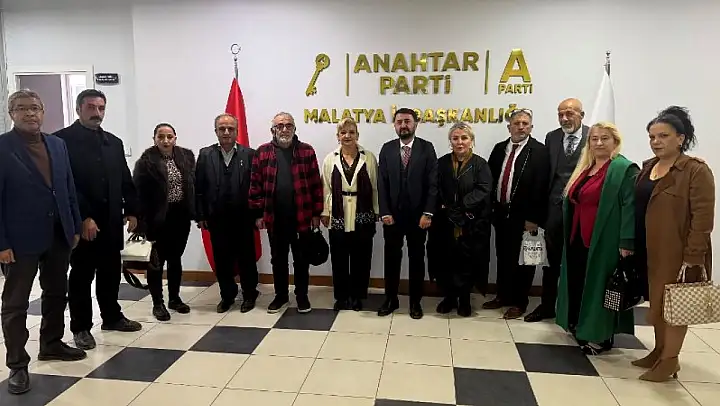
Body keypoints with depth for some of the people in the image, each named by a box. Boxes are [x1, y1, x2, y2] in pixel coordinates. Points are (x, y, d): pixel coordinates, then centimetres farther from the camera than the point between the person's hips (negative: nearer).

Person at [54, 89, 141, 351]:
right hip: (81, 223, -5)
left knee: (111, 272, 14)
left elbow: (125, 180, 12)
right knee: (81, 276, 6)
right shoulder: (62, 140, -5)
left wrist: (131, 211, 5)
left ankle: (112, 317, 29)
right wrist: (83, 217, -17)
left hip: (111, 221, 5)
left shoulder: (114, 142, 13)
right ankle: (81, 327, 18)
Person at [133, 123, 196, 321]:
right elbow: (139, 193, -11)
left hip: (181, 215, 4)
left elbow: (194, 184, 5)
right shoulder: (146, 161, -9)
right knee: (156, 261, 7)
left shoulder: (186, 156, 3)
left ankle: (174, 298, 29)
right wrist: (143, 221, -17)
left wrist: (196, 211, -2)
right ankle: (158, 303, 19)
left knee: (175, 258, 15)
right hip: (158, 218, -4)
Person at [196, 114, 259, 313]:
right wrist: (201, 215, -1)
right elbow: (199, 188, 3)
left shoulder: (249, 154, -1)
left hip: (243, 218, -1)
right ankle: (227, 295, 27)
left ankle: (249, 294, 25)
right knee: (222, 259, 11)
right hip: (216, 219, 2)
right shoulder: (205, 154, 4)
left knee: (246, 258, 8)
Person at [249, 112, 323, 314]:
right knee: (278, 259, 13)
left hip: (302, 216, -1)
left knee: (301, 259, 10)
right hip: (274, 217, 1)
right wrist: (259, 214, -2)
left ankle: (302, 295, 25)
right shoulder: (262, 152, 2)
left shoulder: (307, 151, 0)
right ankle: (280, 295, 28)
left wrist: (316, 213, -3)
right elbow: (255, 185, 2)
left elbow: (316, 184, -1)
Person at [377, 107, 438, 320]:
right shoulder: (387, 149, 4)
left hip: (418, 215, -1)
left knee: (417, 259, 9)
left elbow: (433, 183, -6)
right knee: (391, 258, 9)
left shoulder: (427, 148, -1)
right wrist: (385, 212, -7)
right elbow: (382, 183, 0)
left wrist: (428, 213, -12)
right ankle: (391, 299, 23)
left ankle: (415, 302, 21)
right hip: (392, 214, 1)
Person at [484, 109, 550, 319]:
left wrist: (534, 218, -16)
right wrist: (490, 206, 5)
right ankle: (502, 296, 30)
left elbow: (540, 187, -13)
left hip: (524, 215, -5)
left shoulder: (539, 151, -8)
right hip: (501, 212, 5)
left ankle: (519, 302, 19)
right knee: (502, 257, 15)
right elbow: (490, 178, 11)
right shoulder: (499, 148, 9)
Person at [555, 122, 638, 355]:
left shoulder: (625, 169, -9)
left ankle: (602, 336, 16)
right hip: (579, 238, 7)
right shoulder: (584, 168, 15)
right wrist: (569, 233, 16)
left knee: (599, 284, 2)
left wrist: (626, 242, -22)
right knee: (579, 283, 13)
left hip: (603, 241, -7)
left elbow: (630, 207, -17)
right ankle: (580, 327, 28)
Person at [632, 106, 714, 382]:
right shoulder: (647, 167, 9)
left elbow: (703, 217, -17)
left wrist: (693, 257, -21)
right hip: (651, 250, 7)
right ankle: (659, 350, 31)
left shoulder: (696, 171, -13)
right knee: (657, 299, 16)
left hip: (678, 252, -7)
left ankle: (670, 360, 16)